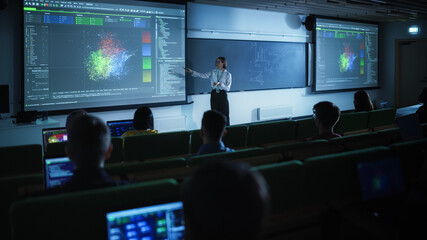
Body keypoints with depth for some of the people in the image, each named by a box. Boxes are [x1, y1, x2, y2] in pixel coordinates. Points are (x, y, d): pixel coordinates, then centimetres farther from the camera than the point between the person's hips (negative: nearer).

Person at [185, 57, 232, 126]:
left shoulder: (227, 74, -2)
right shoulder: (213, 72, 8)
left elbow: (228, 88, -6)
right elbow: (203, 75, -2)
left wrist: (219, 83, -22)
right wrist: (191, 71, -13)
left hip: (222, 95, -3)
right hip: (214, 94, 3)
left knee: (225, 115, -3)